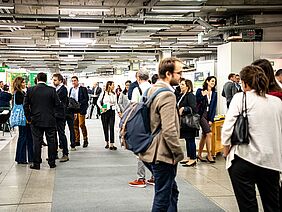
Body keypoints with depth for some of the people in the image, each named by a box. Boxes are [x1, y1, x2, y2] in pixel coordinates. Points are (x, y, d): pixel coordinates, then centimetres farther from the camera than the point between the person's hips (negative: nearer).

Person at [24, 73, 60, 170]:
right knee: (51, 141, 9)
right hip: (50, 120, 0)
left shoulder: (30, 90, -3)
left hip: (36, 120, 1)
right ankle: (52, 162, 15)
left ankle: (36, 163, 9)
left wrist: (29, 118, 9)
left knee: (37, 142, 6)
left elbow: (26, 105, -1)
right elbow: (57, 104, -6)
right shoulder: (52, 90, -7)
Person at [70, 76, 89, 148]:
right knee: (75, 125, 6)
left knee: (81, 124, -8)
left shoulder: (83, 89, -2)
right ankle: (77, 141, 13)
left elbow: (86, 99, -7)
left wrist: (79, 104, -16)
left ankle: (85, 140, 3)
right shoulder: (71, 89, 15)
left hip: (80, 109, -5)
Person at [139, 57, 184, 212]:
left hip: (151, 152, 10)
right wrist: (179, 153, -15)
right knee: (163, 198, 3)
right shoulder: (167, 95, -20)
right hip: (163, 154, -10)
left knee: (172, 191, 21)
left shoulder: (151, 90, 10)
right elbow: (169, 131, -27)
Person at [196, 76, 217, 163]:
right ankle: (209, 154, -4)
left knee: (204, 135, 9)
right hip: (201, 114, -5)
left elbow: (214, 107, 7)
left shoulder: (214, 93, 9)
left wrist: (211, 119, 0)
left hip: (209, 115, 5)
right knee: (209, 133, -13)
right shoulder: (200, 91, -3)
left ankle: (199, 154, 20)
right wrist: (202, 96, -19)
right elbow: (196, 103, -5)